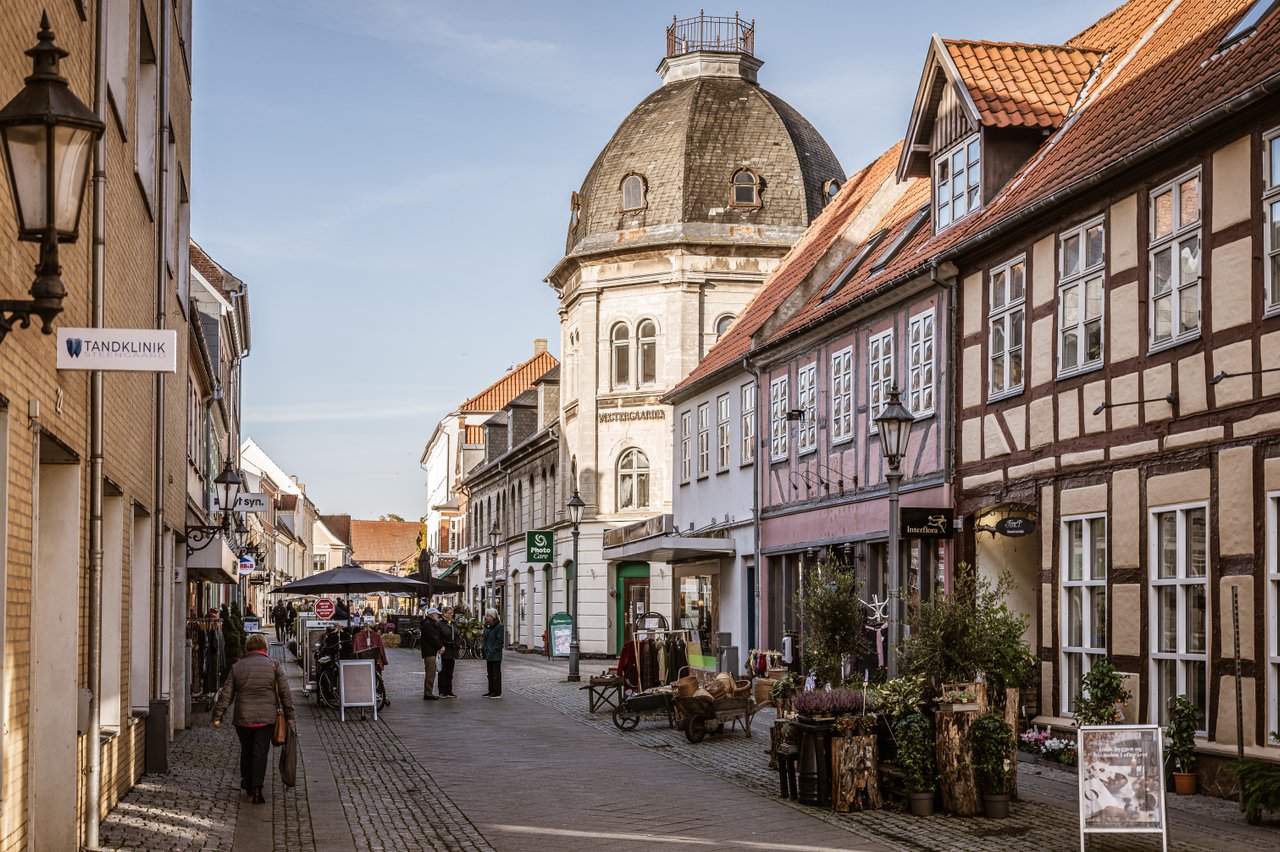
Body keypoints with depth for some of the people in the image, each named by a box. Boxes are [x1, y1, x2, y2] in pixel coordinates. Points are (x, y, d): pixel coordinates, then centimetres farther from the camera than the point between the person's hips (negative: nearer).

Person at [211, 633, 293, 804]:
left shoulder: (237, 667, 4)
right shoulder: (272, 665, 1)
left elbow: (226, 694, 4)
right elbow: (285, 692, 1)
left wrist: (218, 716, 10)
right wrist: (289, 715, 8)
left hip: (243, 718, 1)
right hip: (266, 718, -1)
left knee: (246, 750, 20)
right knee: (261, 752, 1)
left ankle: (247, 782, 28)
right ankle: (257, 789, -6)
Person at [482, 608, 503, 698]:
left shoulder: (499, 626, -13)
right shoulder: (487, 626, 13)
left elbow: (499, 641, -16)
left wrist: (493, 650, -19)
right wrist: (484, 648, 8)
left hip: (495, 655, -9)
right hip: (488, 654, 9)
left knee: (496, 673, -3)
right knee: (490, 674, 13)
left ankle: (497, 692, 1)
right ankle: (491, 691, 20)